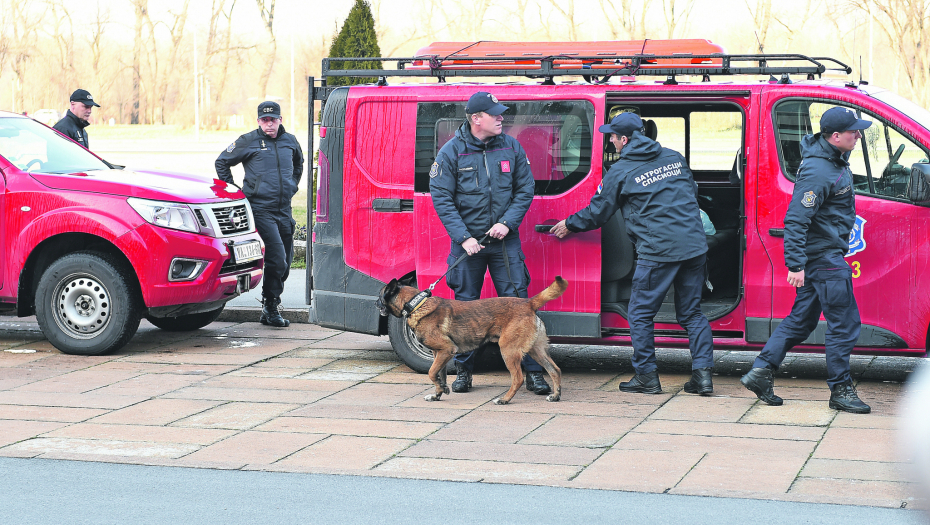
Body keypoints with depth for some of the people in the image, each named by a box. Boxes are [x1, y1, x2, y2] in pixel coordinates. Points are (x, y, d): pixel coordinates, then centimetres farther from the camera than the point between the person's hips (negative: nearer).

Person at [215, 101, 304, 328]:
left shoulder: (290, 141, 11)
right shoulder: (248, 141, -3)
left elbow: (298, 162, 33)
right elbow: (222, 162, 7)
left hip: (284, 211, 6)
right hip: (260, 210, -6)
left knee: (284, 264, 8)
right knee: (277, 260, -16)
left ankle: (269, 311, 21)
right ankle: (270, 307, -3)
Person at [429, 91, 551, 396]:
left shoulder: (511, 147, 3)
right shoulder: (451, 152, -4)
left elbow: (525, 189, 6)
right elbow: (442, 199, -5)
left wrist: (507, 223, -8)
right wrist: (464, 237, -13)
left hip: (505, 240, 1)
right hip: (468, 240, -1)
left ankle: (532, 371, 0)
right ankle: (463, 370, 20)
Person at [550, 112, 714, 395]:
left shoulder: (620, 172, -2)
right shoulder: (674, 158, 12)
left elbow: (597, 212, 8)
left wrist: (569, 224, 25)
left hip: (658, 251, -6)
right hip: (694, 246, 6)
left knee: (641, 313, 7)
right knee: (691, 312, 13)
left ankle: (647, 376, 8)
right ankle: (703, 373, 4)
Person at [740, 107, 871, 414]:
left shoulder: (835, 159, 9)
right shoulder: (818, 172, -23)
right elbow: (795, 220, -24)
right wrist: (796, 265, -26)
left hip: (821, 255, 10)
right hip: (824, 257, -10)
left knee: (801, 319, 14)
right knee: (844, 323, -3)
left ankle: (761, 372, 15)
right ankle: (840, 391, 6)